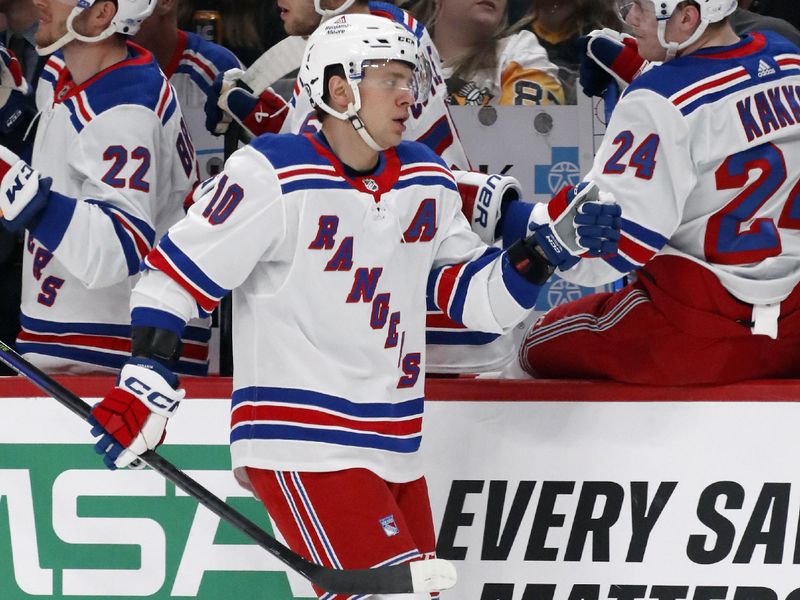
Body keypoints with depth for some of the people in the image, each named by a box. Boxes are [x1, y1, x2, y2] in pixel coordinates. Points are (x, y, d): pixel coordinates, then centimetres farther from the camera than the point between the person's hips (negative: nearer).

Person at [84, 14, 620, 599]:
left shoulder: (427, 180, 9)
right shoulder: (273, 175, -12)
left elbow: (477, 296, 12)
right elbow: (176, 274, -9)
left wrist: (551, 243, -3)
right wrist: (147, 378, -16)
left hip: (395, 449, 8)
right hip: (300, 442, -8)